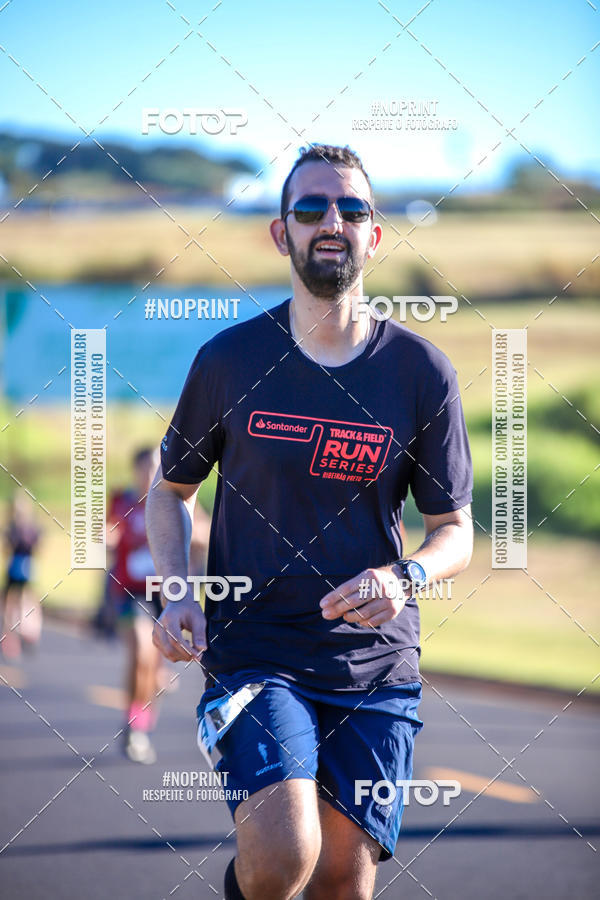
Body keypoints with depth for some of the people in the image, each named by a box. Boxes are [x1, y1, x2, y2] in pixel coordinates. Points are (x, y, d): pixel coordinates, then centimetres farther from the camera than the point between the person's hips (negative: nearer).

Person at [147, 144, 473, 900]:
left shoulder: (421, 372, 2)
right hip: (252, 649, -2)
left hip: (376, 665, 2)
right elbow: (170, 489, 15)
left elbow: (456, 531, 8)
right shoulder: (230, 359, 1)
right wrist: (176, 593, -3)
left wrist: (404, 577, -15)